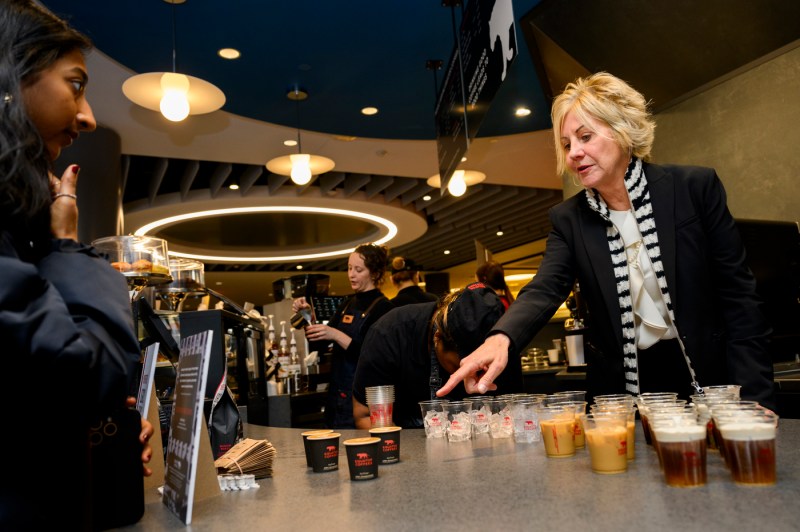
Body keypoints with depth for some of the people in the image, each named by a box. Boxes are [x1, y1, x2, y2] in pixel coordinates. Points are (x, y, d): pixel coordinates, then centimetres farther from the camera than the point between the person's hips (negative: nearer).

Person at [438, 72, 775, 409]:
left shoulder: (696, 188, -6)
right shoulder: (568, 219, -1)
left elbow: (737, 295, -5)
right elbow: (545, 290, -16)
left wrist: (753, 399, -10)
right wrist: (501, 338, -38)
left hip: (708, 378, -1)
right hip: (622, 387, 1)